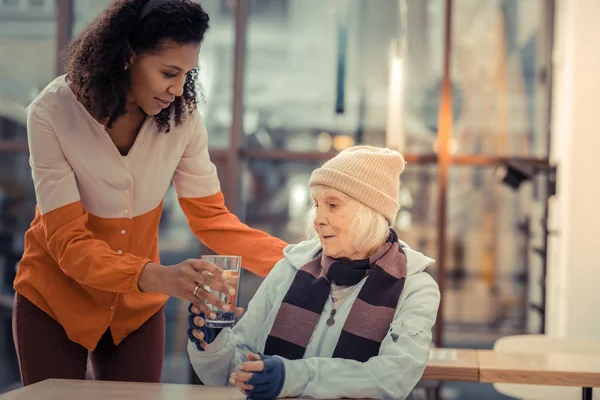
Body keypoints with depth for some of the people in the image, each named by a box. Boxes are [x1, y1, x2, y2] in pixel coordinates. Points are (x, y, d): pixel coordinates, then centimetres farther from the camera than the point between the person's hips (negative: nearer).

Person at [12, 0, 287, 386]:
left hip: (137, 306, 2)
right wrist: (158, 277, -43)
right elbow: (68, 242, -27)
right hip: (56, 301, -2)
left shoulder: (182, 116, -15)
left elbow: (212, 218, -10)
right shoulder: (52, 114, -23)